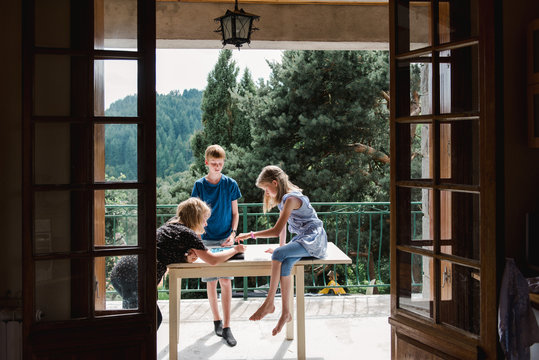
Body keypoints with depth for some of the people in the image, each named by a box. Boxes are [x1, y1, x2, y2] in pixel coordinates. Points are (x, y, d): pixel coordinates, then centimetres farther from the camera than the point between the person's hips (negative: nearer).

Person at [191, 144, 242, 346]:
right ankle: (217, 320, 23)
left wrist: (233, 234, -7)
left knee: (225, 282, -4)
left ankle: (226, 327, 0)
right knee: (211, 282, 6)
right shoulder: (199, 185, 0)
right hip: (206, 239, 0)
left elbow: (235, 213, 7)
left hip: (225, 239, 0)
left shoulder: (230, 184, 1)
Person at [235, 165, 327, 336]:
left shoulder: (291, 198, -17)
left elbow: (277, 230, -20)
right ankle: (286, 312, -22)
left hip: (314, 239, -9)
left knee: (279, 254, -28)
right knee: (285, 263, -20)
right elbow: (282, 225, 23)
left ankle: (269, 302, -23)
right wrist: (282, 246, 19)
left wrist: (250, 234, -14)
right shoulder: (283, 198, 15)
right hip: (303, 239, 9)